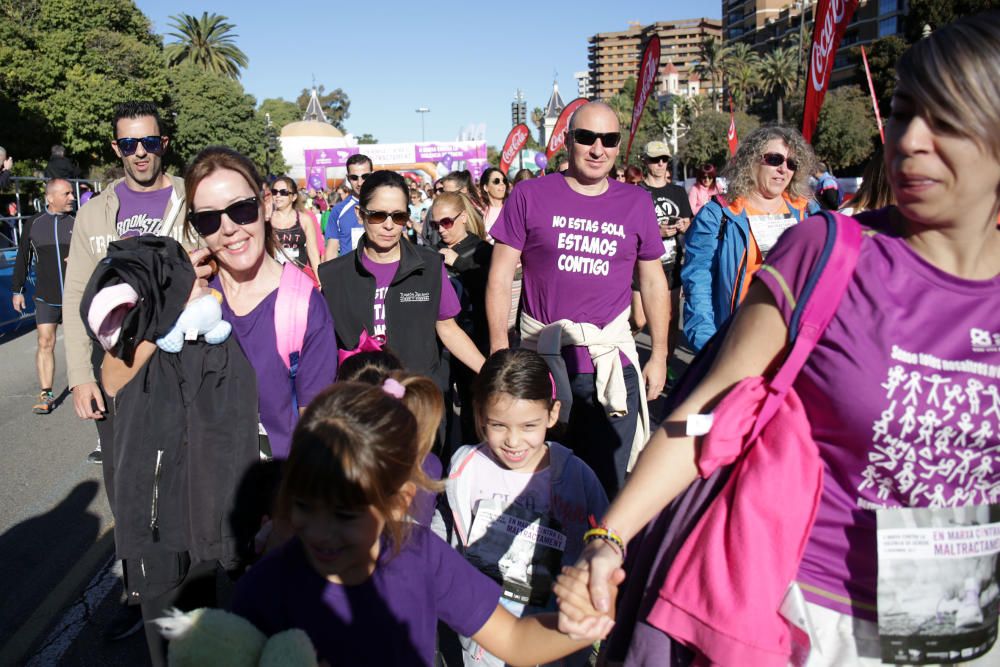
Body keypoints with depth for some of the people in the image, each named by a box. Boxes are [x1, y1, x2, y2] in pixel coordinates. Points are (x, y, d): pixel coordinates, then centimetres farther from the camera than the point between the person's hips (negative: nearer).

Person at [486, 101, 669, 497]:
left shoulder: (637, 203, 7)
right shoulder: (530, 196, -1)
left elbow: (653, 280, 13)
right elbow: (500, 276, 0)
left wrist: (659, 356, 11)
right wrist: (500, 350, -5)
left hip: (612, 359, 2)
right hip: (542, 355, -1)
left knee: (607, 480, 11)